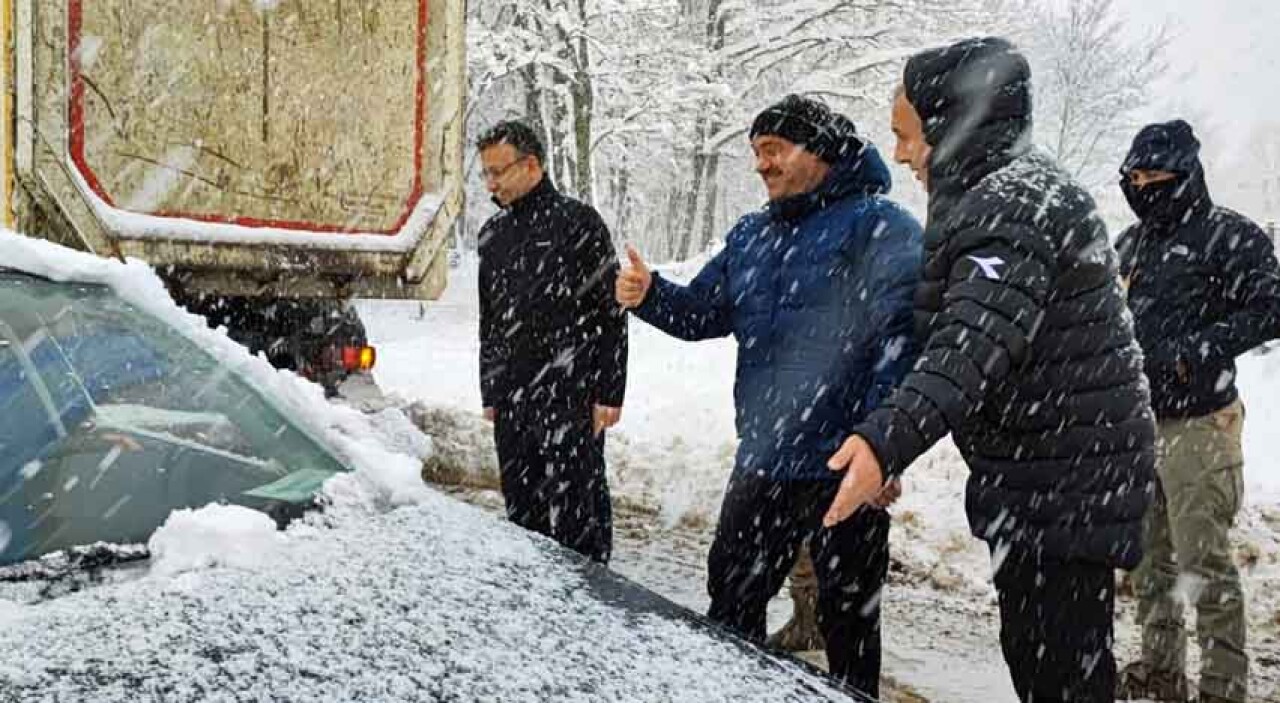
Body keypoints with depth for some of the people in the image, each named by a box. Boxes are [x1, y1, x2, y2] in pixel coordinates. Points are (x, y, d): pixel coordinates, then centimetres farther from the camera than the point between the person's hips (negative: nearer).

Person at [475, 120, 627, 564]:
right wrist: (490, 394, 18)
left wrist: (608, 394, -10)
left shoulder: (578, 222, -3)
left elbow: (611, 314, -6)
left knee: (576, 511, -3)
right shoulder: (492, 234, 16)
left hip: (570, 399, -6)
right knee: (521, 512, 11)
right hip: (511, 403, 6)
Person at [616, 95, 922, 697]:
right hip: (761, 463, 7)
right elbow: (703, 311, 19)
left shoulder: (879, 225, -10)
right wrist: (649, 296, -1)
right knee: (730, 599, 17)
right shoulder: (751, 235, 14)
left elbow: (904, 335, -20)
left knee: (846, 615, 8)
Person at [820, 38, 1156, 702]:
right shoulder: (1026, 188, 13)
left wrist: (887, 439, -48)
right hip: (1070, 475, 11)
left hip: (1063, 490, -11)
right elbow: (960, 328, 22)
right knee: (1034, 649, 20)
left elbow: (974, 345, -36)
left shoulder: (1008, 207, -21)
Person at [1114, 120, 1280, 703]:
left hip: (1196, 425, -7)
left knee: (1204, 561, -5)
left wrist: (1194, 351, -21)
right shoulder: (1130, 244, 15)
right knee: (1147, 557, 14)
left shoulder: (1229, 235, -8)